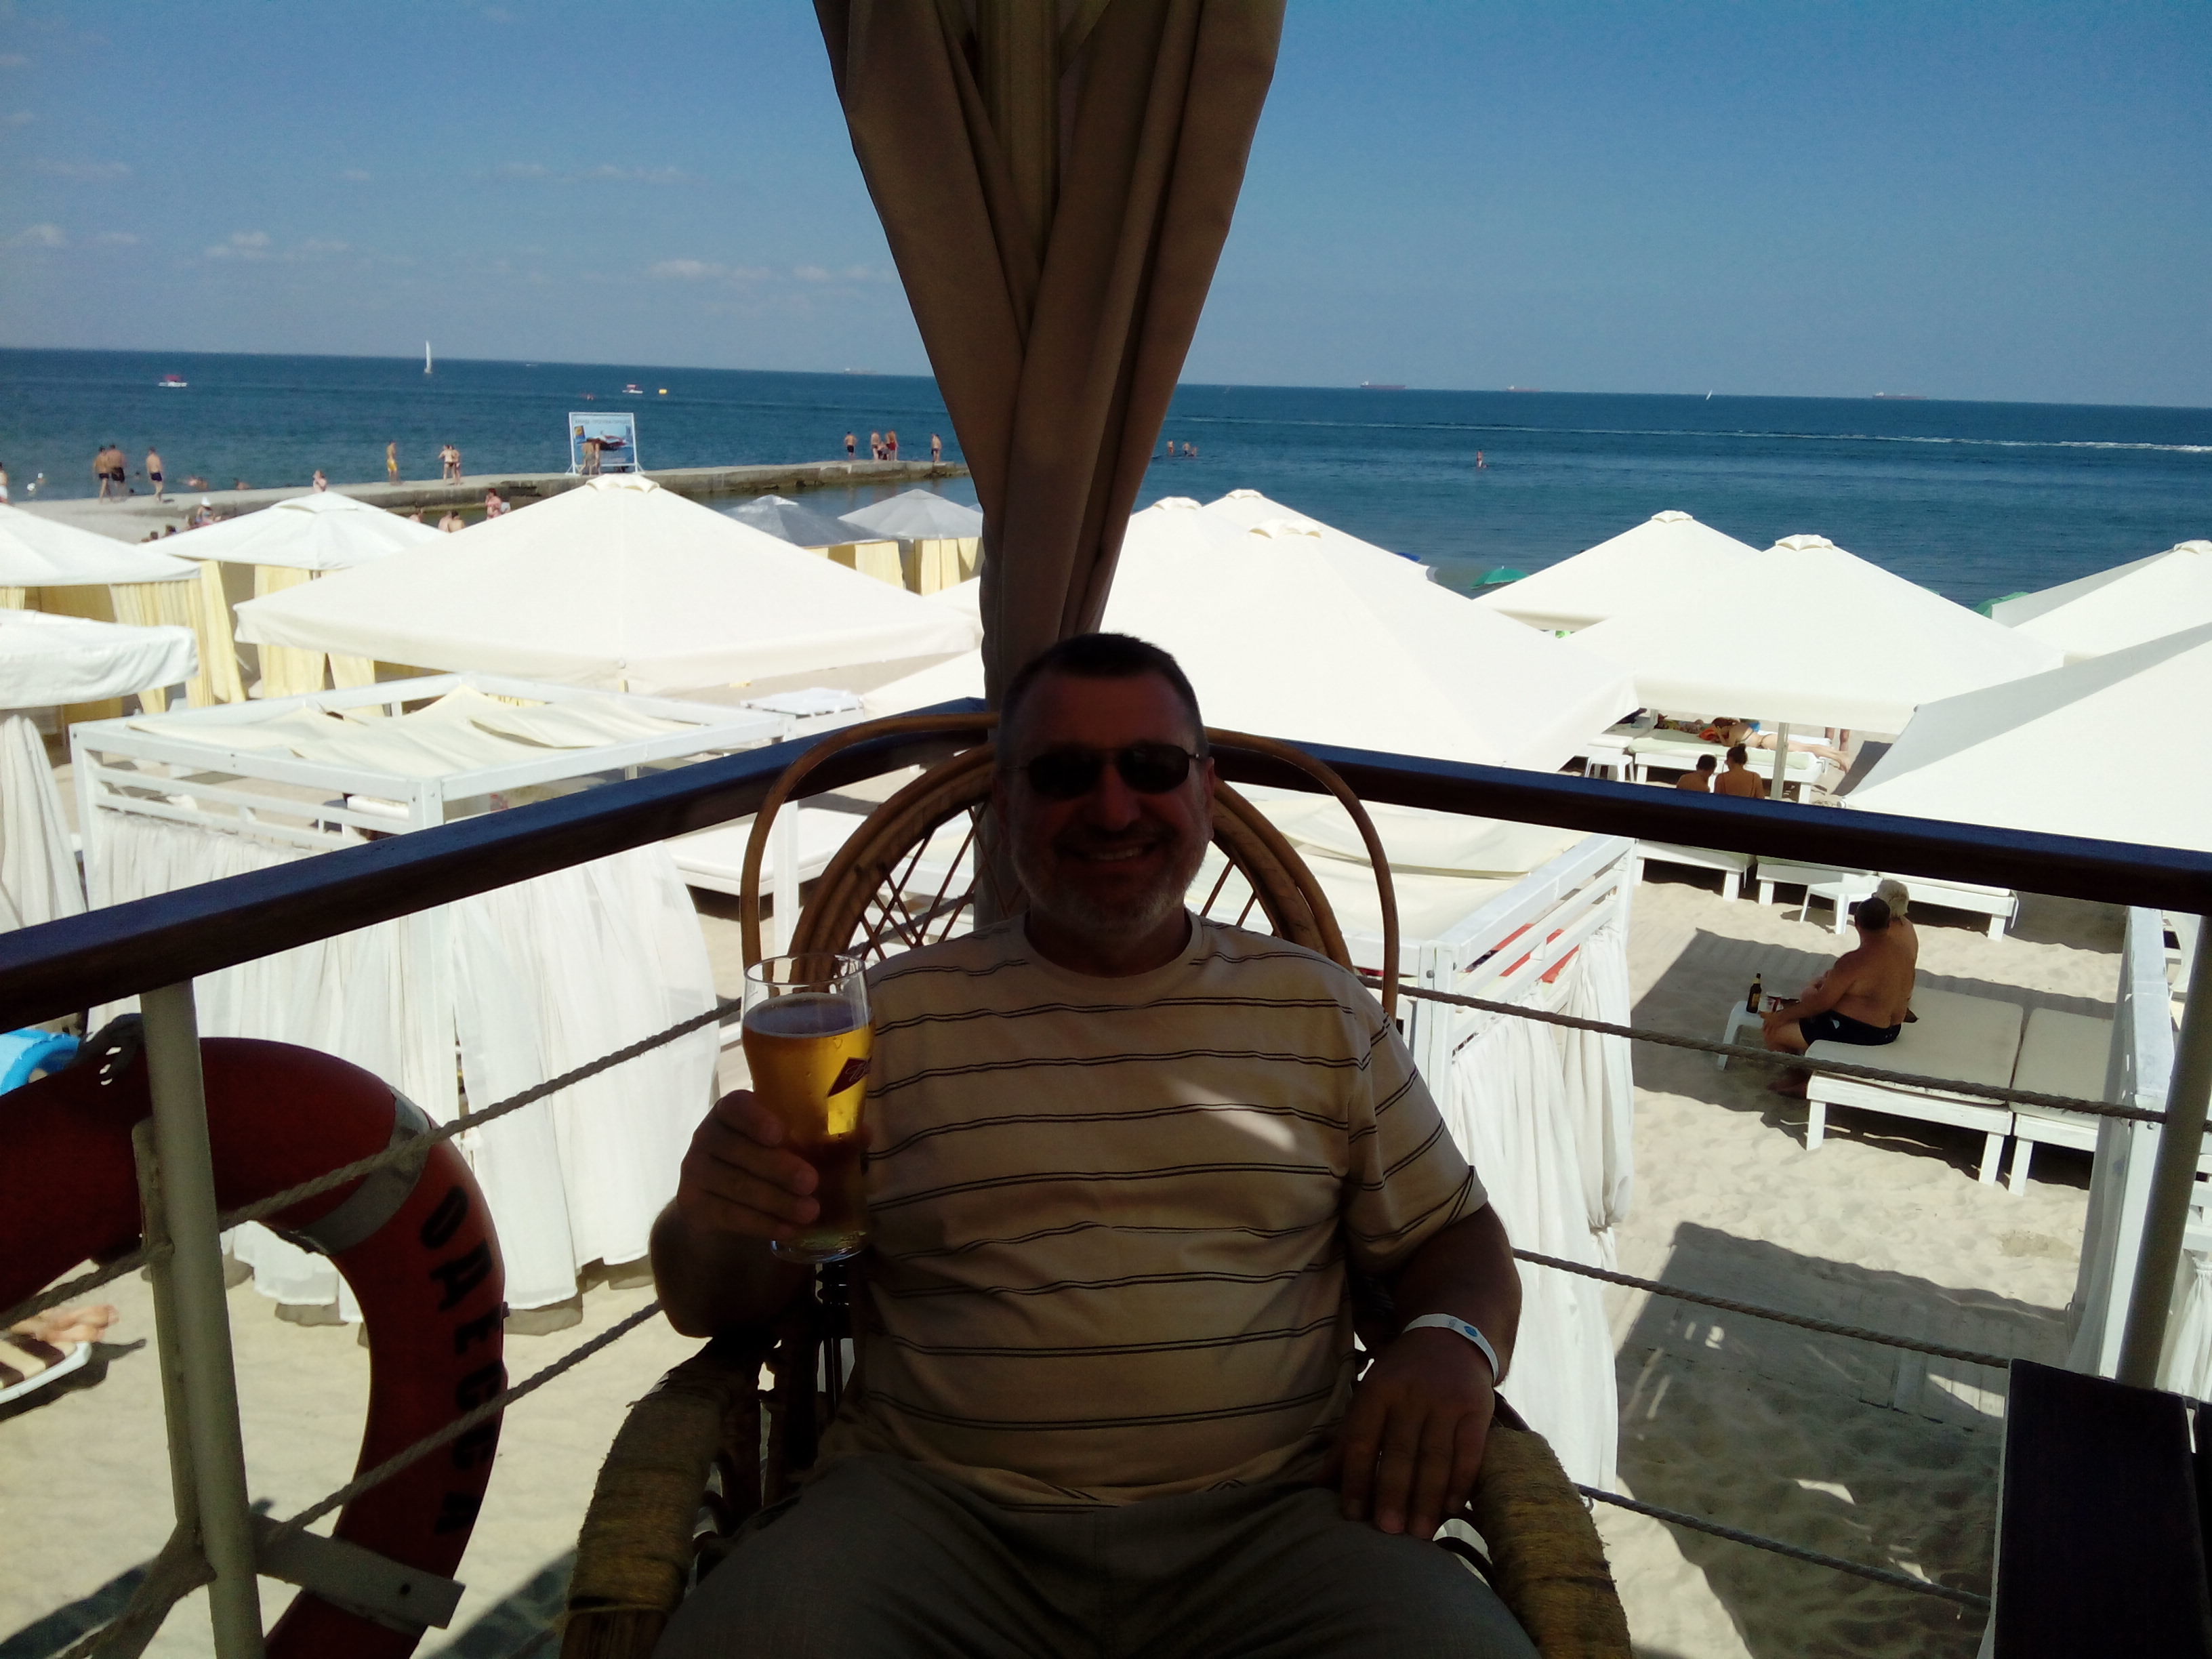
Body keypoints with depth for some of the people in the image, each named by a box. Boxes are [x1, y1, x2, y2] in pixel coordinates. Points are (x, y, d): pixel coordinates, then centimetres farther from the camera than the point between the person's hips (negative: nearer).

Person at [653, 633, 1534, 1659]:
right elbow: (714, 1301, 9)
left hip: (1267, 1516, 1)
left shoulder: (1320, 1009, 13)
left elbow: (1454, 1237, 17)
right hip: (936, 1508, 0)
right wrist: (717, 1220, -16)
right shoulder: (892, 1016, 9)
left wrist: (1455, 1341, -8)